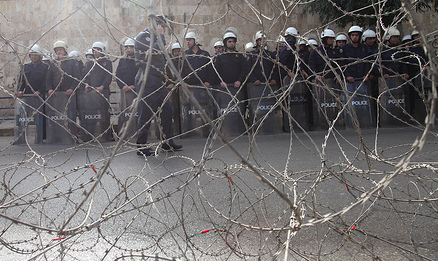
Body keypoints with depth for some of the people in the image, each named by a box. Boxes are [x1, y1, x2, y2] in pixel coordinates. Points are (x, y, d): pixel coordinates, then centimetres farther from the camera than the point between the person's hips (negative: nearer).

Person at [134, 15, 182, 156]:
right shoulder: (143, 36, -7)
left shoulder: (155, 38, 22)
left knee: (167, 110, 8)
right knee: (146, 114, -6)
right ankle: (141, 146, 2)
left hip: (158, 81, 10)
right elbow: (155, 51, -21)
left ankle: (167, 142, 17)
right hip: (147, 80, -10)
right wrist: (161, 36, -10)